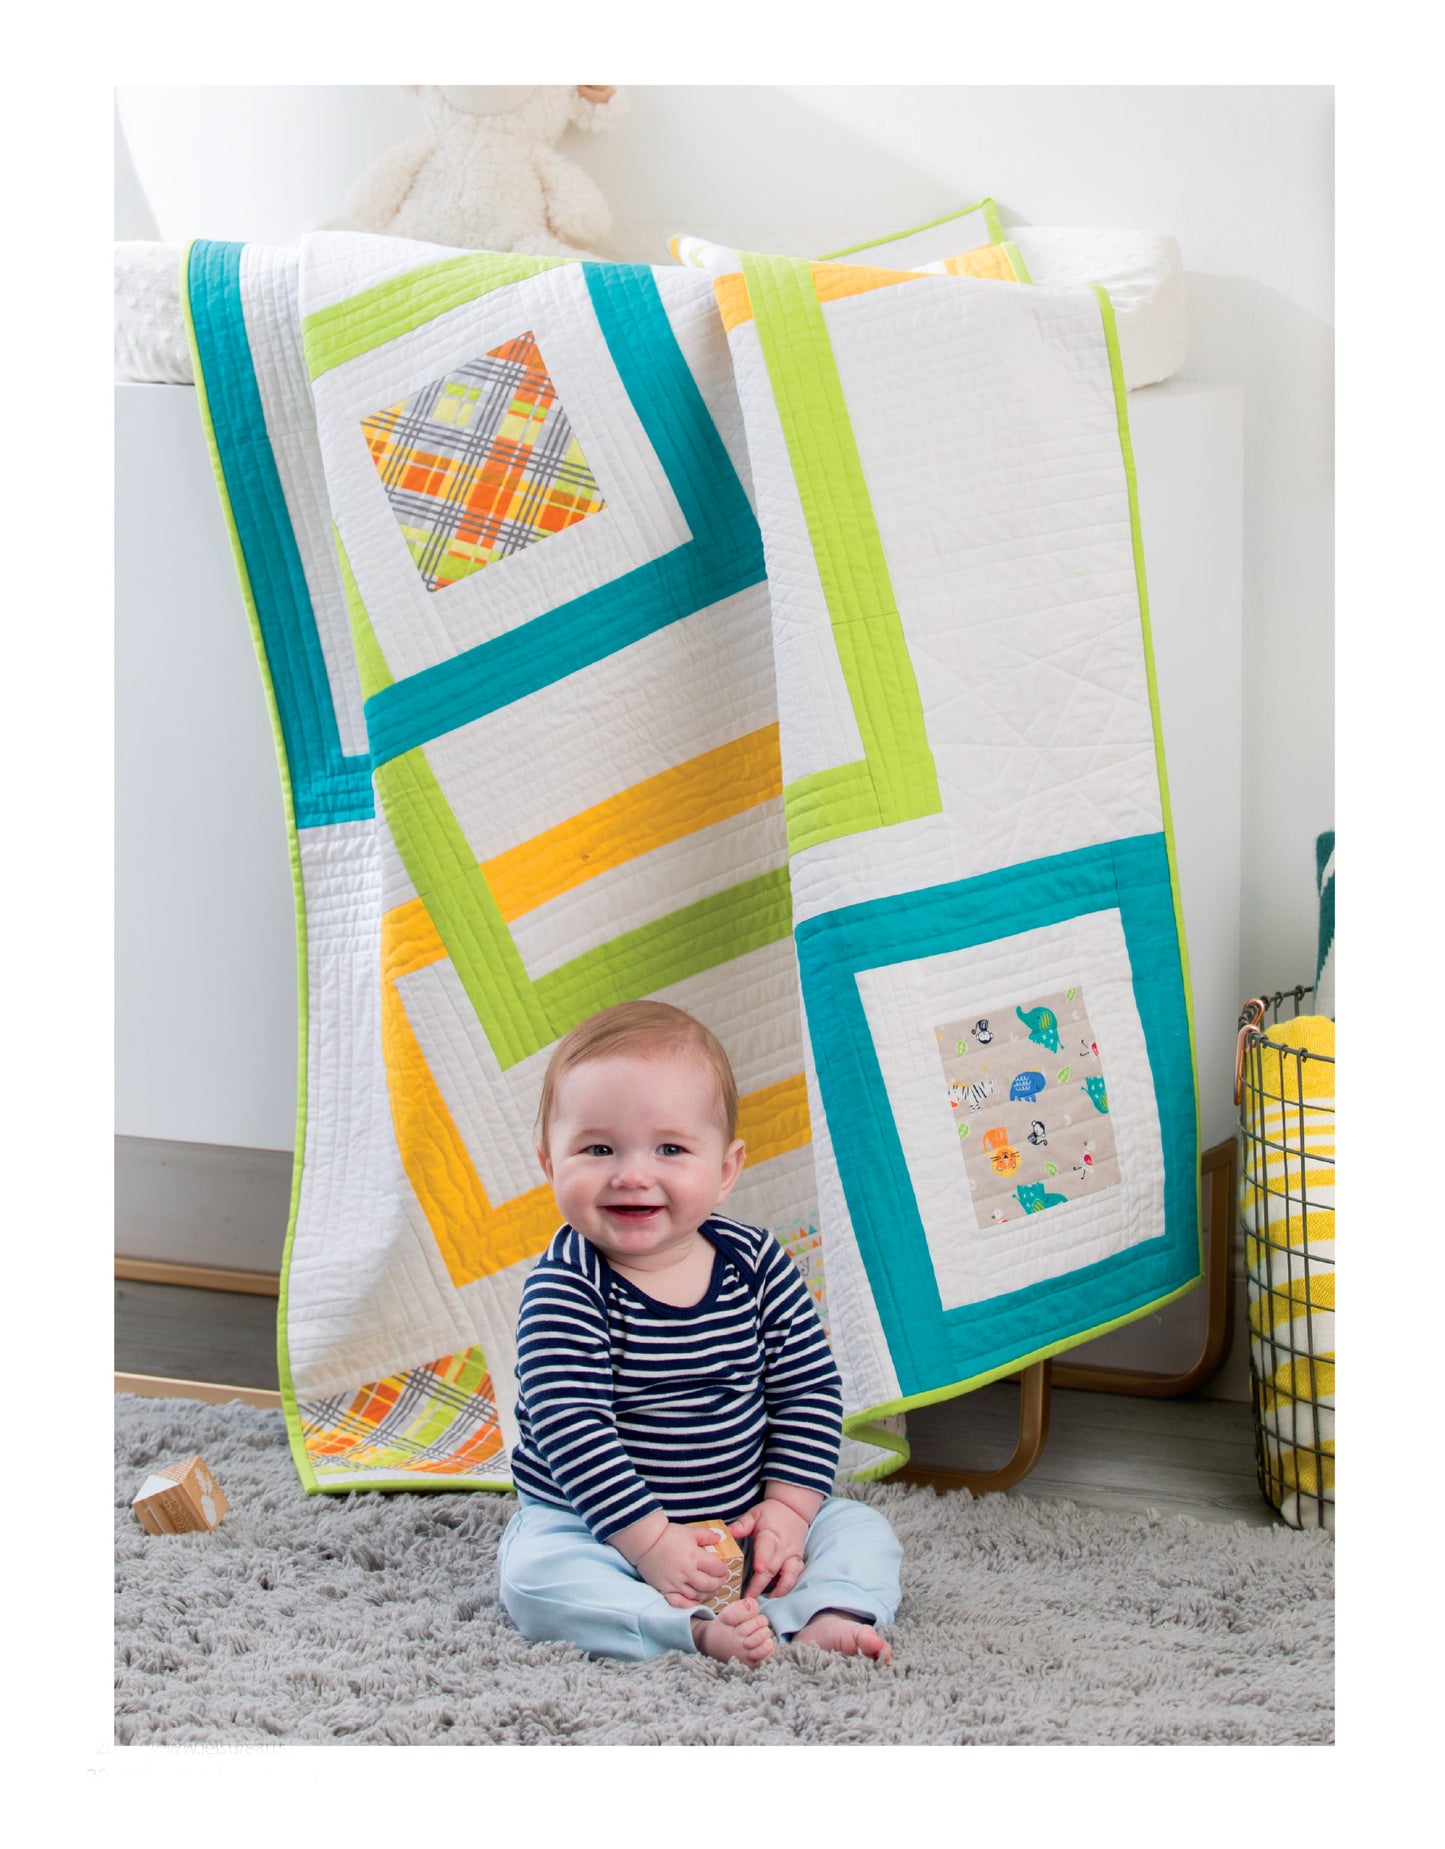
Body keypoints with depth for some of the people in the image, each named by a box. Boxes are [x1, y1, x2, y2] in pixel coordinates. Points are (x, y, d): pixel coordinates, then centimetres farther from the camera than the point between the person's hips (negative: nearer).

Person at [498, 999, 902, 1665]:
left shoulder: (758, 1265, -5)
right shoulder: (563, 1291, -18)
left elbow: (810, 1391, 0)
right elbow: (571, 1431, -24)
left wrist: (787, 1509, -11)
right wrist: (650, 1541, -29)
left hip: (742, 1517, 4)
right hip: (589, 1523, -4)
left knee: (862, 1533, -7)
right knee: (536, 1574, -31)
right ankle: (699, 1631, -40)